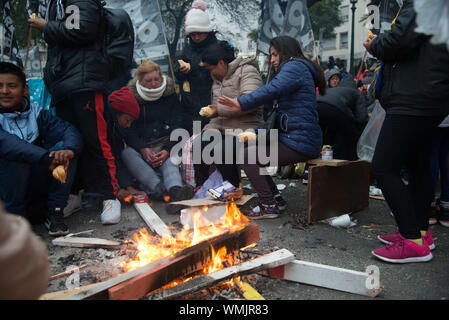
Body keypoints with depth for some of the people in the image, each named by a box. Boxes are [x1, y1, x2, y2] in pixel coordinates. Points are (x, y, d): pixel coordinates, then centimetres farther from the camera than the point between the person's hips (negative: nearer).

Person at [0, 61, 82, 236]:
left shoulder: (36, 113, 5)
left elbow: (68, 130, -9)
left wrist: (68, 150, -33)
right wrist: (47, 158, -41)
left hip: (35, 186, 4)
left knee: (64, 147, -16)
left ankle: (54, 213, -12)